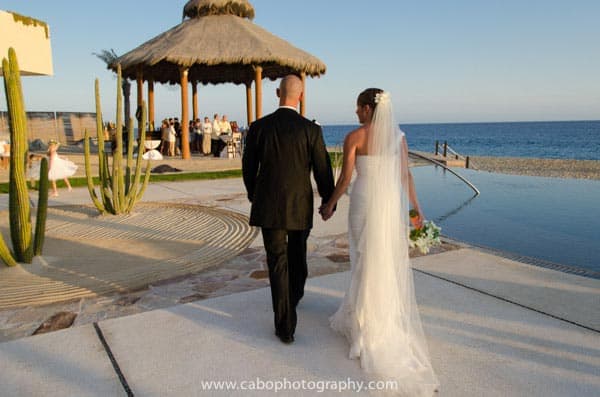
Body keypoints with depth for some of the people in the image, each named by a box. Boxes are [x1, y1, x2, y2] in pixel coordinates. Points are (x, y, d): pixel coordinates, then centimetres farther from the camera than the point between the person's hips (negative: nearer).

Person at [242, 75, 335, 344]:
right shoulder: (311, 130, -8)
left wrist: (253, 196, 22)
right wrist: (329, 202, 11)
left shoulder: (259, 127, -5)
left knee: (278, 262, 4)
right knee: (297, 256, 23)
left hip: (269, 206, 0)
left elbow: (248, 168, 3)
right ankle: (294, 297, 49)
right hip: (300, 207, 1)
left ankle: (286, 325, 4)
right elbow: (322, 171, -5)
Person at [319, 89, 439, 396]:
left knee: (367, 260, 9)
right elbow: (405, 175, 2)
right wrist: (416, 208, 8)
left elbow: (345, 178, -8)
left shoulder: (354, 137, -8)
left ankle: (370, 327, 20)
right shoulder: (398, 135, 4)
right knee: (392, 262, 15)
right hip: (394, 202, 4)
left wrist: (330, 204, 5)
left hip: (365, 202, -4)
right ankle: (391, 320, 31)